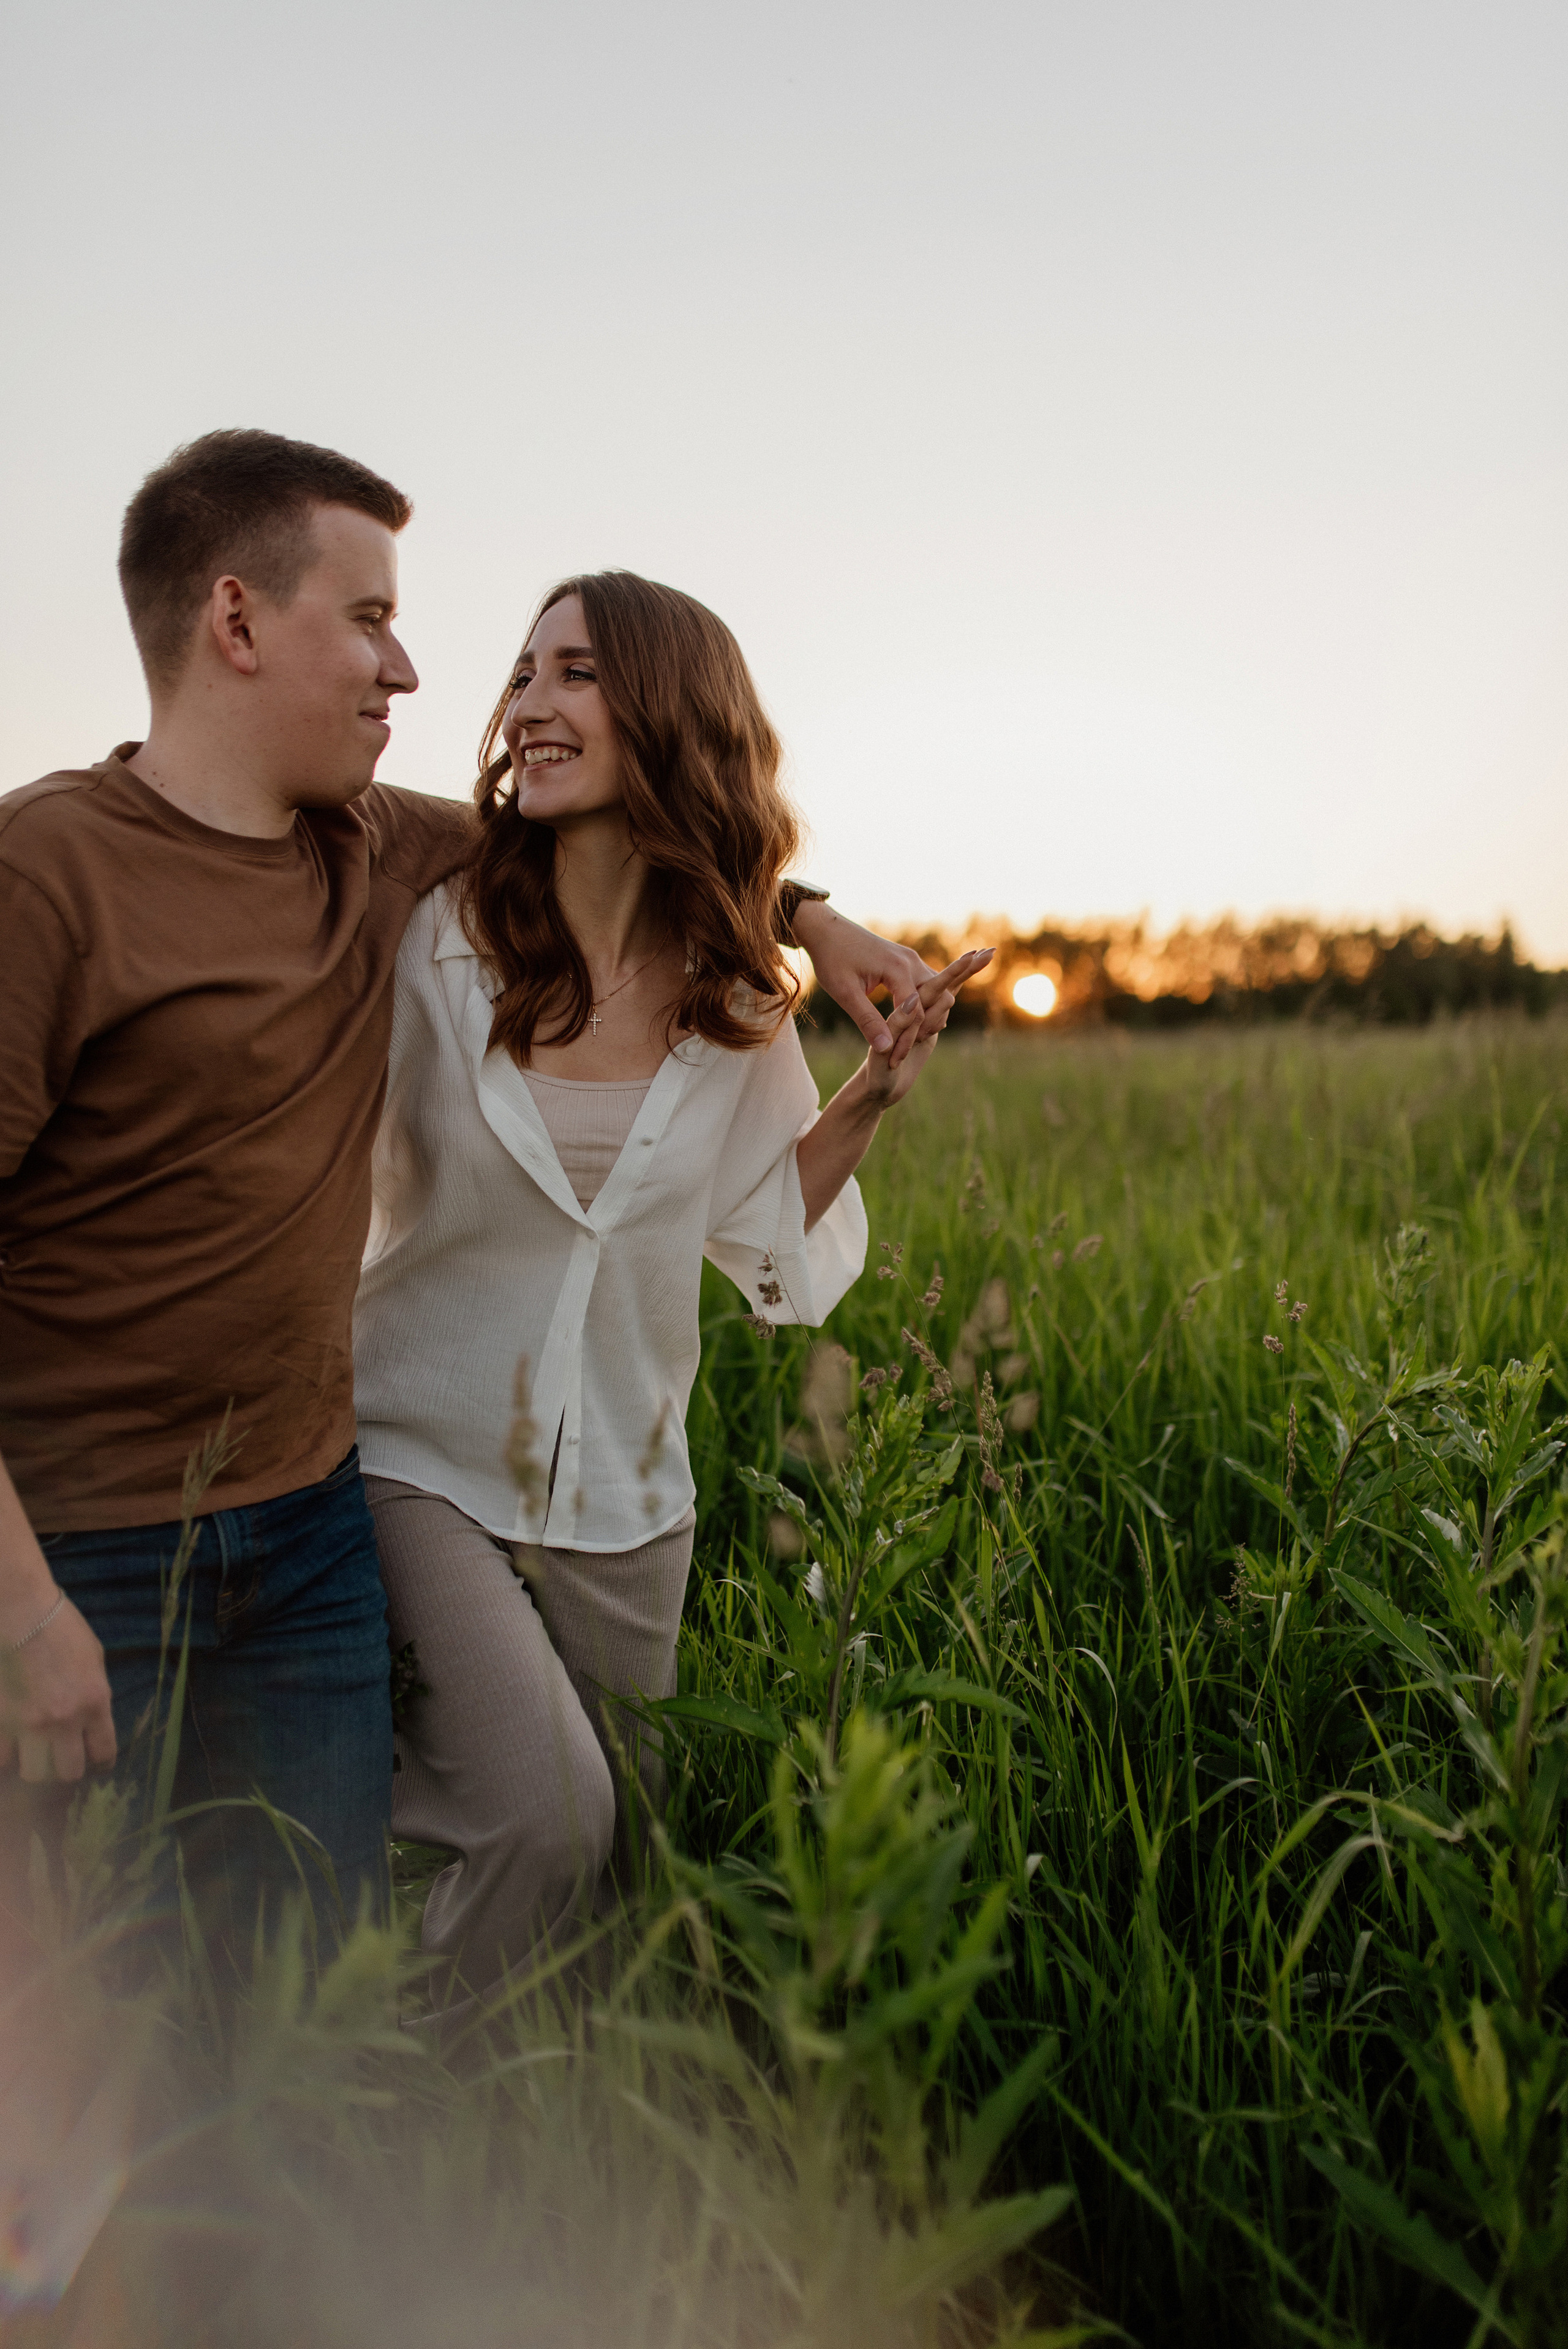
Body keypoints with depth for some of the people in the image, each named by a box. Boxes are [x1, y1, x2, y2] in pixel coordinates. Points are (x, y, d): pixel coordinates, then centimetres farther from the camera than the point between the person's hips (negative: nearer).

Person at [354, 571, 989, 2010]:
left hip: (625, 1497, 4)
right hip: (424, 1459, -3)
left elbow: (762, 1234, 4)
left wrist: (877, 1094, -6)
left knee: (619, 1852, 15)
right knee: (544, 1815, -17)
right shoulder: (433, 940, -14)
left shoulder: (735, 1001, -5)